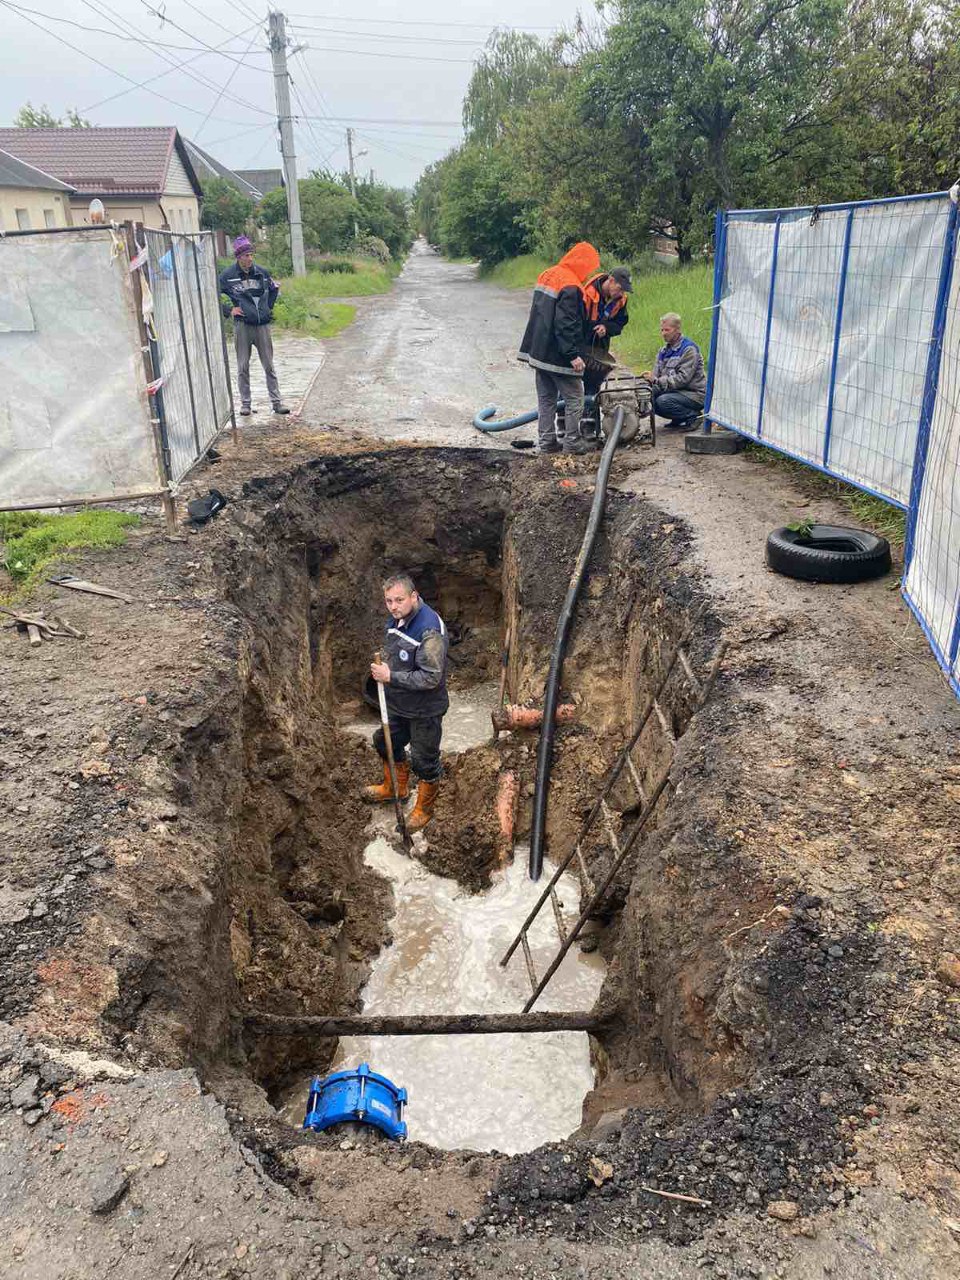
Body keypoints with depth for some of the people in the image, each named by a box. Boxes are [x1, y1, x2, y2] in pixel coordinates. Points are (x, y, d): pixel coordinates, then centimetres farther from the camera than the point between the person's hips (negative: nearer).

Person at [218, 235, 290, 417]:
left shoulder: (262, 273, 6)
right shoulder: (227, 275, -3)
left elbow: (274, 289, 25)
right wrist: (228, 310, -1)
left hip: (262, 325, 2)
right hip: (242, 325, -2)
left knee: (269, 366, 4)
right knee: (243, 367, 4)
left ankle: (276, 402, 8)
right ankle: (245, 403, 12)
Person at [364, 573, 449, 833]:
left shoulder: (430, 630, -31)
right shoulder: (395, 619, -3)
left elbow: (431, 678, -31)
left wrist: (391, 676, -28)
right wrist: (382, 667, 0)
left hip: (424, 710, -8)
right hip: (398, 704, 9)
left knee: (424, 761, 10)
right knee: (386, 742, 26)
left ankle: (424, 809, 33)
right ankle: (396, 788, 52)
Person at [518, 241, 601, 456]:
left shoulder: (547, 275, 12)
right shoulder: (570, 287, -18)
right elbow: (565, 325, -23)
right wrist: (573, 355, -22)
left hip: (539, 352, 9)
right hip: (558, 356, -9)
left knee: (546, 398, 13)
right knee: (574, 398, 2)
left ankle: (547, 442, 15)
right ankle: (572, 442, 4)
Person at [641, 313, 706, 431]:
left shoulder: (689, 349, -13)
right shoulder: (664, 350, 13)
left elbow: (683, 378, -23)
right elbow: (656, 374, 9)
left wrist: (657, 381, -28)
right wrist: (649, 378, -16)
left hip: (694, 394, -8)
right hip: (676, 391, 8)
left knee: (663, 401, -31)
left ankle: (694, 416, -8)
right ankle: (678, 419, 7)